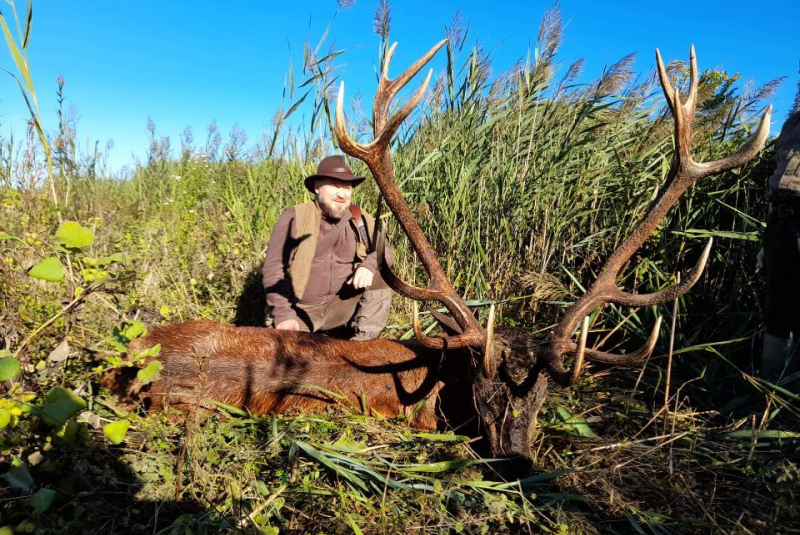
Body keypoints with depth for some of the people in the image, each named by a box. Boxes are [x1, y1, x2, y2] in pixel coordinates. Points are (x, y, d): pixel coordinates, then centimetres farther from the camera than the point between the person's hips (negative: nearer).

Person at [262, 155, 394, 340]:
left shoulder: (360, 220, 3)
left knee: (379, 277, -16)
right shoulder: (294, 217, -7)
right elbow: (273, 268, -8)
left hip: (342, 306, 4)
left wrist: (369, 265, -20)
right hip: (300, 311, -4)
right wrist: (283, 314, -18)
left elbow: (386, 250, 4)